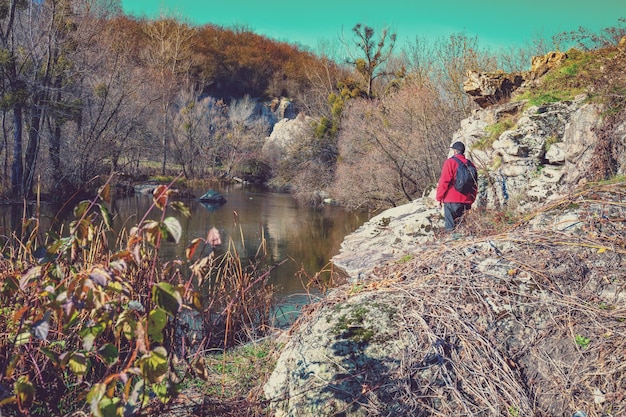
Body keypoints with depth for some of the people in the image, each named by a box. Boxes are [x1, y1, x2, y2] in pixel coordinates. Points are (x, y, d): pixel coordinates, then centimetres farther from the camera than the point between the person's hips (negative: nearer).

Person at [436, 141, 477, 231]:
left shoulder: (450, 162, -7)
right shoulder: (470, 164, 11)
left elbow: (444, 181, -10)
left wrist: (439, 197, -2)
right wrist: (471, 200, 22)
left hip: (452, 200, -6)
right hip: (466, 200, 6)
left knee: (451, 226, -2)